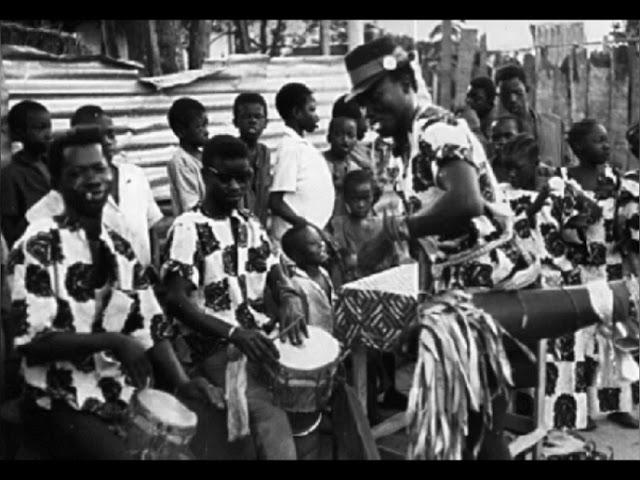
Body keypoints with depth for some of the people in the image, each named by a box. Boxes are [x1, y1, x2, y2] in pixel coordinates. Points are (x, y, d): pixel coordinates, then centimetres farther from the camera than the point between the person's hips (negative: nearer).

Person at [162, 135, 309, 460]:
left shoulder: (250, 224, 14)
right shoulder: (188, 229, -8)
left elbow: (276, 276, 13)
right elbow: (176, 301, -17)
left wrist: (289, 302, -12)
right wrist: (234, 332, -29)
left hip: (262, 333, 8)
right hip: (215, 345, -7)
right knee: (268, 411, -30)